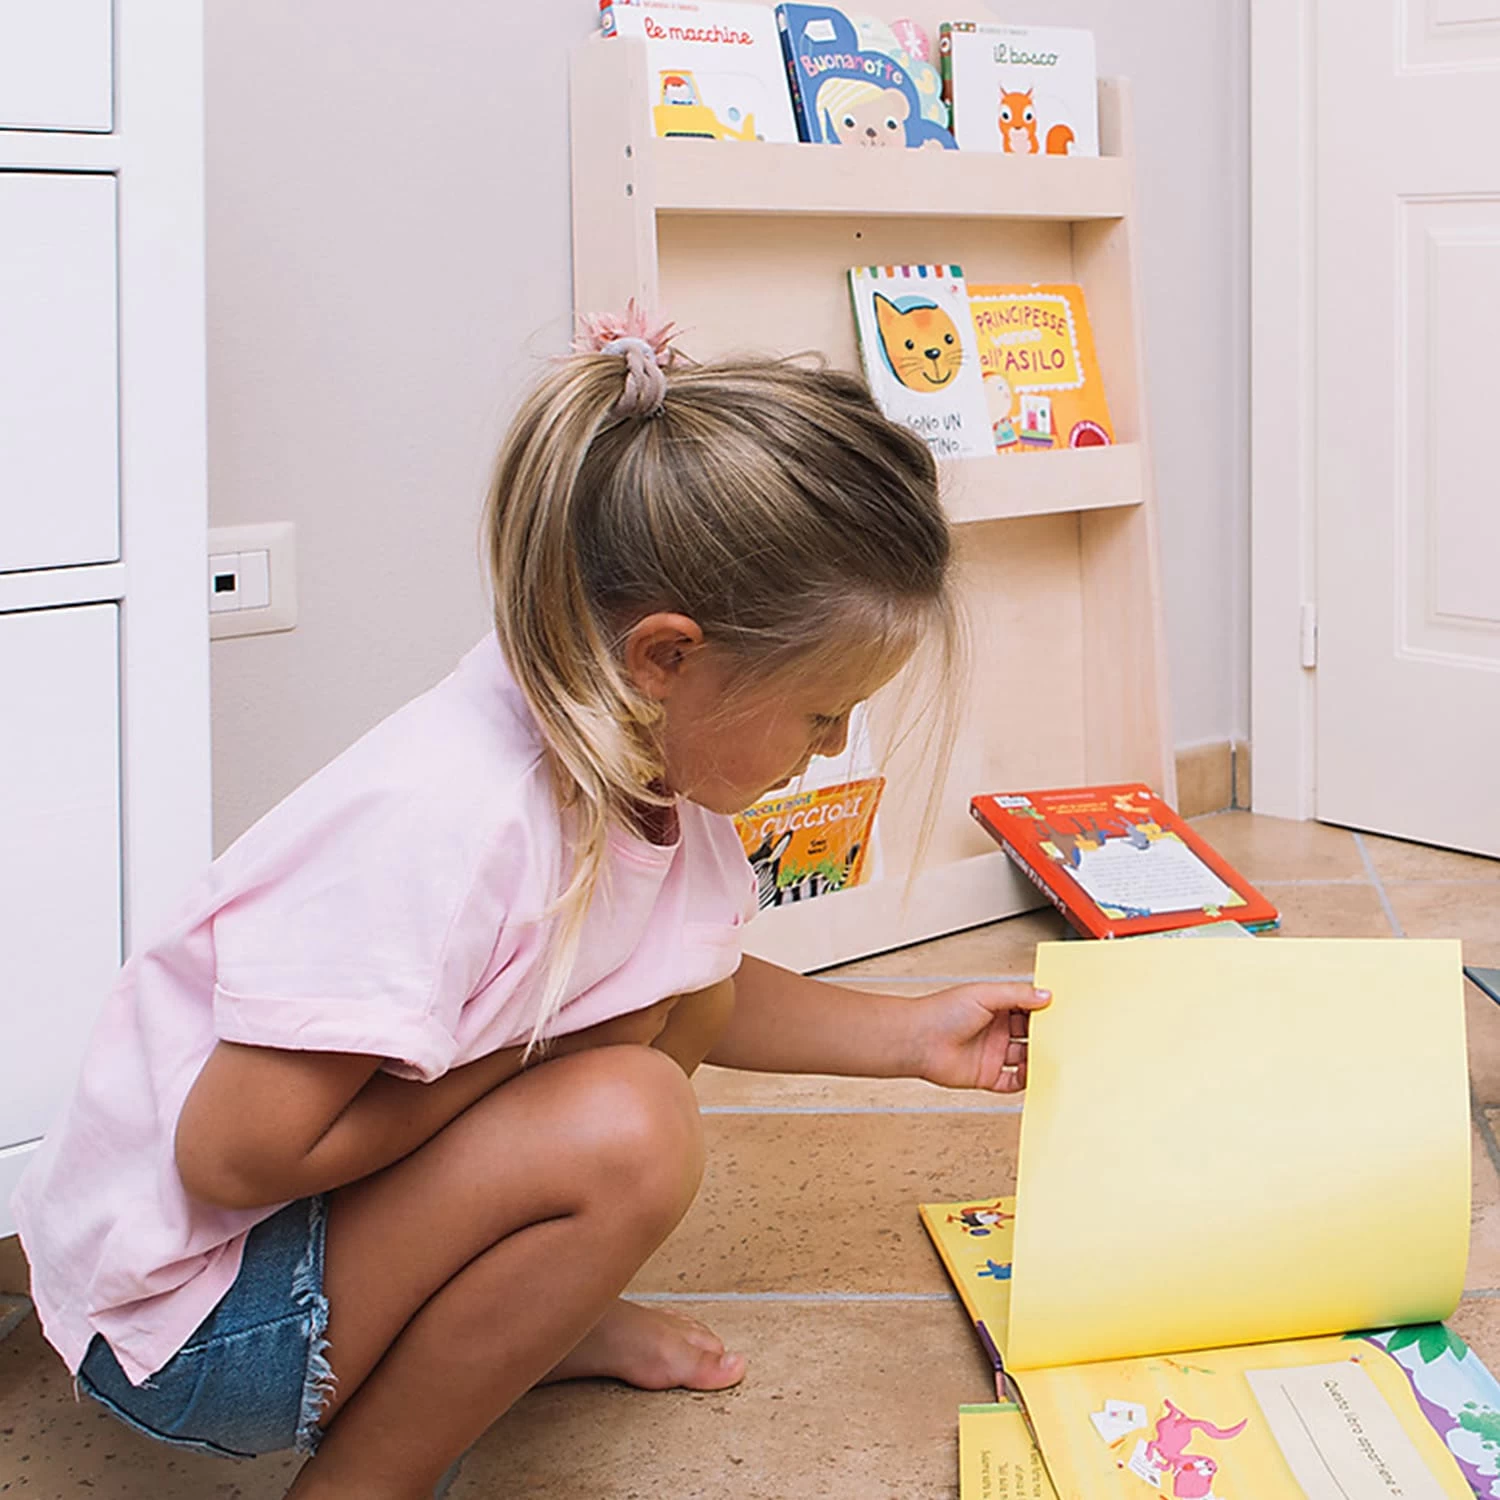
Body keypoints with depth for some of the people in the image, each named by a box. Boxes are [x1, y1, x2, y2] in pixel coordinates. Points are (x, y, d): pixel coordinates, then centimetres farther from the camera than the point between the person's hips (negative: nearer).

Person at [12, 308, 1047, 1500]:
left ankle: (533, 1322, 14)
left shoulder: (633, 762, -6)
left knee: (684, 983, 1)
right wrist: (532, 1058, -20)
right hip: (176, 1314, -9)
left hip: (332, 1199, 9)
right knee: (626, 1131, -28)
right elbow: (234, 1154, -28)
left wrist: (914, 1035, 6)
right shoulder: (447, 823, -34)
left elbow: (708, 994, 15)